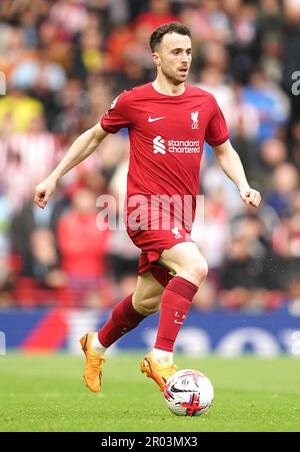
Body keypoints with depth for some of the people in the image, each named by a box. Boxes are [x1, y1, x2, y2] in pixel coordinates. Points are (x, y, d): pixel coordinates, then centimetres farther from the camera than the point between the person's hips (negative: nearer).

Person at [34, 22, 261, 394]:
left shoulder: (205, 103, 7)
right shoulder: (133, 101, -3)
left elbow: (224, 151, 19)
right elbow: (94, 136, 12)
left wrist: (243, 187, 0)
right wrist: (54, 177, 12)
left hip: (180, 216, 6)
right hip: (146, 209, -6)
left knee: (148, 300, 15)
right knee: (195, 266, -29)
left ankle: (96, 346, 42)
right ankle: (161, 358, -25)